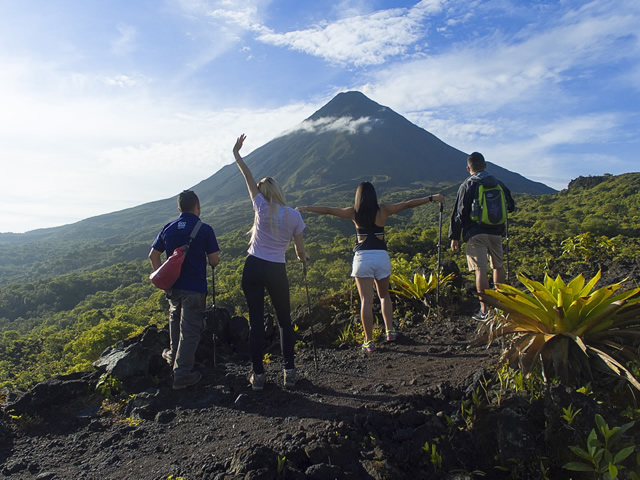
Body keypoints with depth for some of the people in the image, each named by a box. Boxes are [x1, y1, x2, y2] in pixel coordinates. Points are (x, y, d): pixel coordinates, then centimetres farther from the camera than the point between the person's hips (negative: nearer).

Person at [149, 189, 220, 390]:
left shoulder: (168, 228, 3)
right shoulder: (204, 229, -12)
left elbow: (153, 255, 8)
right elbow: (214, 260, -10)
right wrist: (211, 262, 12)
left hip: (173, 285, 6)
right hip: (195, 288, -5)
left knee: (176, 320, 27)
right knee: (190, 329, 3)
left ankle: (174, 355, 46)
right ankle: (181, 373, 7)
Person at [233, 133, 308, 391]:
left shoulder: (261, 208, -3)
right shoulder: (294, 215, -1)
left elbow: (250, 179, 8)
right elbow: (300, 250, 3)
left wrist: (236, 154, 17)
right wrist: (302, 258, 27)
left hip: (253, 268, 0)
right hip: (277, 272, 0)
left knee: (256, 321, 7)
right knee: (284, 321, 14)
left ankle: (258, 374, 12)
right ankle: (289, 371, 14)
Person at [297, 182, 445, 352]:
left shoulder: (353, 212, 2)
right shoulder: (383, 210, 3)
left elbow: (328, 210, 9)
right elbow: (408, 204, 8)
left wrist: (305, 208, 20)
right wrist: (432, 197, 17)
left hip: (362, 257, -1)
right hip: (381, 257, 2)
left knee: (366, 301, 0)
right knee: (384, 295, 23)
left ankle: (369, 341, 3)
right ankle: (390, 331, 20)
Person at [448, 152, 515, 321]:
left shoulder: (467, 186, -3)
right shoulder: (498, 183, 9)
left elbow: (459, 213, -6)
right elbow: (511, 206, 20)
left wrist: (455, 236, -2)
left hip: (475, 233, -4)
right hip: (495, 232, 4)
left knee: (481, 270, -6)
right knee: (498, 266, 20)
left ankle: (485, 310, -7)